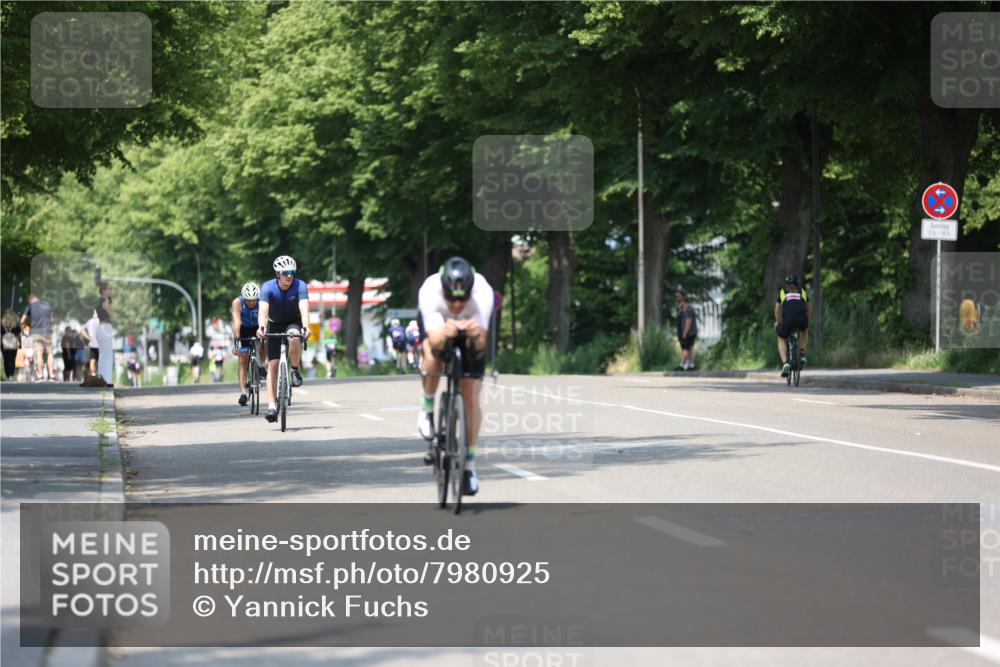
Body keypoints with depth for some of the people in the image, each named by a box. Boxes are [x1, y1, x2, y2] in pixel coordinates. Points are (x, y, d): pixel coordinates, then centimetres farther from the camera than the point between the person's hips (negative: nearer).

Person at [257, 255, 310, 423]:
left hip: (294, 323, -1)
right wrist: (261, 327, -55)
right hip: (275, 325, 1)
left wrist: (305, 327, -54)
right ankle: (272, 405, -10)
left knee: (294, 337, -37)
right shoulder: (268, 287, -22)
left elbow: (304, 308, -36)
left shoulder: (300, 286, -22)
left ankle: (295, 371, -13)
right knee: (273, 364, -11)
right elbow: (263, 310, -35)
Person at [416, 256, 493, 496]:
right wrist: (444, 334, -69)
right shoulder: (429, 292, -40)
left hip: (472, 326, 0)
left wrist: (476, 334, -65)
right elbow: (434, 341, -47)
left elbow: (480, 344, -42)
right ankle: (427, 407, -3)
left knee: (471, 399, -8)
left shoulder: (483, 293, -39)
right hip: (438, 325, 0)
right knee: (434, 360, -34)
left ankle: (469, 462, 7)